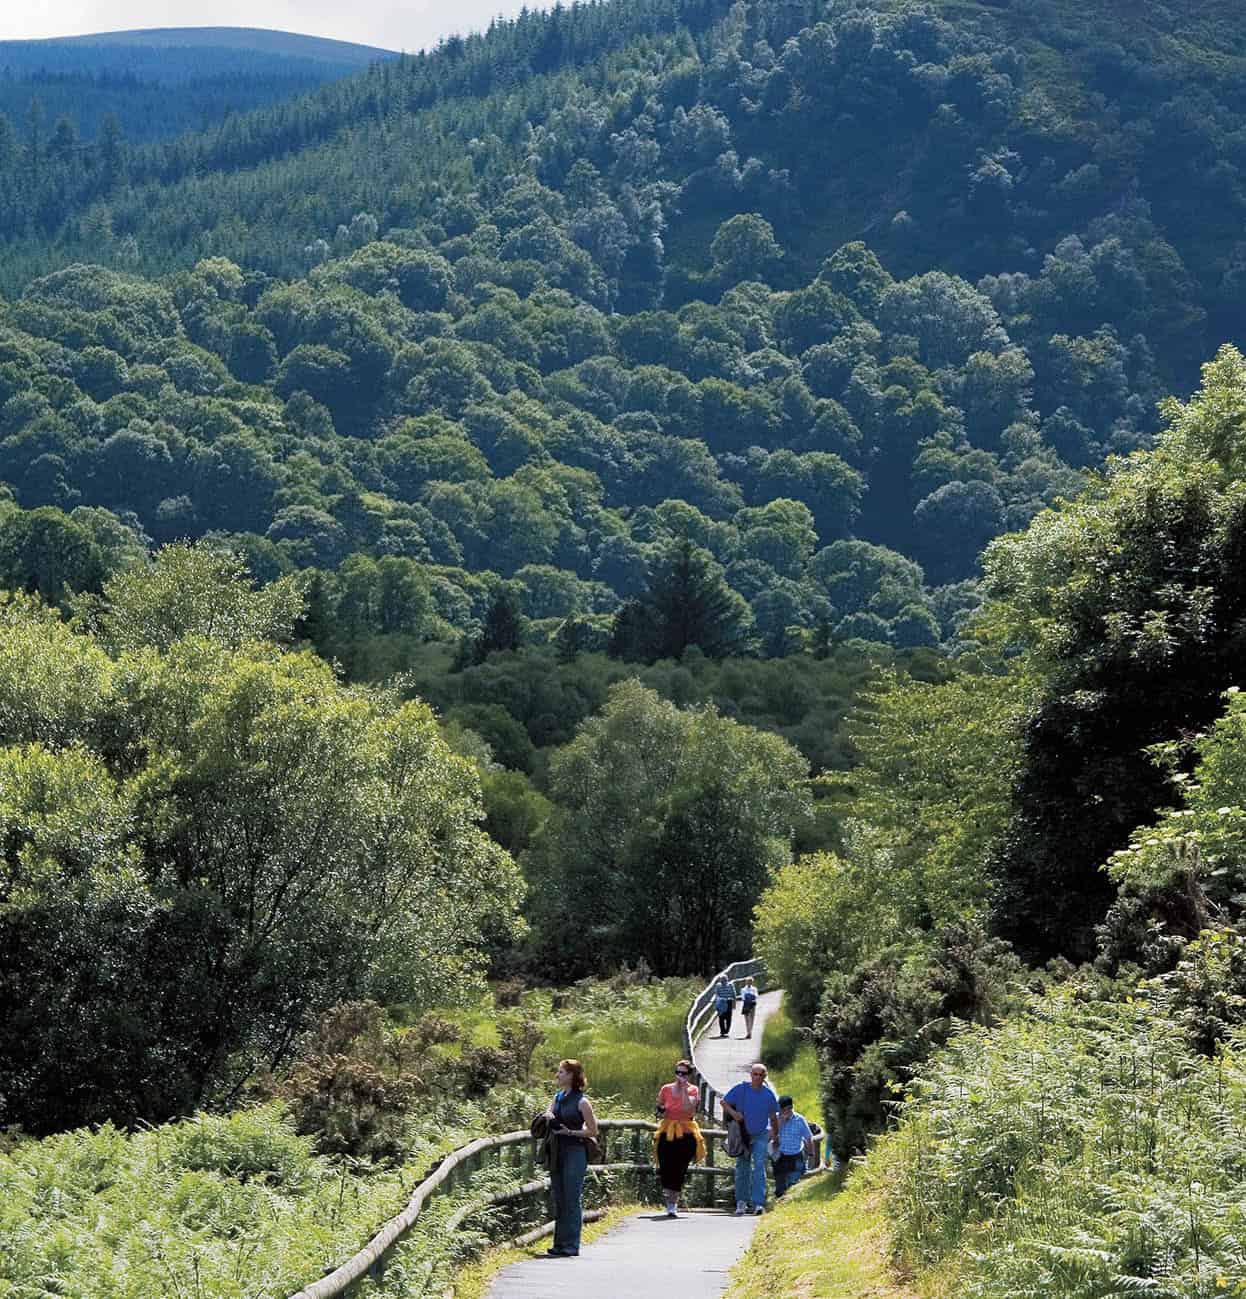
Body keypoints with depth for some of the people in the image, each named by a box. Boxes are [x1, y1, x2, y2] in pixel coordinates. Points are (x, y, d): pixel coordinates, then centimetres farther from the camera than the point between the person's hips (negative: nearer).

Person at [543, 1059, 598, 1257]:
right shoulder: (557, 1097, 12)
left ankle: (570, 1245, -1)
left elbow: (593, 1131, -6)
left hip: (575, 1153, -7)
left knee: (572, 1199, -5)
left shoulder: (581, 1101, -8)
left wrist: (569, 1132, -15)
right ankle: (559, 1244, 18)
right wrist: (547, 1116, -5)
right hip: (557, 1152, 7)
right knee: (558, 1198, 11)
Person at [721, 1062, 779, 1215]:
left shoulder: (769, 1094, -4)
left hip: (760, 1135, -1)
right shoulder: (740, 1089, -9)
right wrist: (733, 1113, -19)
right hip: (742, 1135, 1)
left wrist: (775, 1134, 19)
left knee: (759, 1167, -14)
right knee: (742, 1169, 7)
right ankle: (742, 1201, 19)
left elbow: (773, 1117, 9)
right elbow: (724, 1102, 0)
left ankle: (758, 1203, -18)